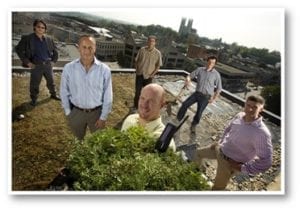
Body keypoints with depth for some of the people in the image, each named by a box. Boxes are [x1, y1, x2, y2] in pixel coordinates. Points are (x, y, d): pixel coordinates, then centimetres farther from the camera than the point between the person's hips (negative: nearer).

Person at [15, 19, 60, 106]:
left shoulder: (48, 39, 5)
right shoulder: (27, 38, -5)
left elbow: (54, 49, 20)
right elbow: (18, 49, -4)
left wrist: (54, 59, 9)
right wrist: (27, 62, -9)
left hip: (48, 64, 3)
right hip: (36, 65, -3)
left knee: (51, 81, 16)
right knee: (34, 84, 4)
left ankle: (53, 94, 36)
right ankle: (33, 99, 21)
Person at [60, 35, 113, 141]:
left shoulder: (104, 69, -16)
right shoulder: (68, 68, -12)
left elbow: (108, 96, -9)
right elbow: (64, 92, -1)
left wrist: (103, 117, -7)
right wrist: (68, 112, 2)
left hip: (97, 112, -1)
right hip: (76, 112, 1)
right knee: (78, 141, 25)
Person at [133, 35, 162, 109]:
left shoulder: (157, 53, -10)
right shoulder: (142, 50, -7)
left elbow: (158, 66, -3)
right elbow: (136, 61, 4)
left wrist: (152, 74, -10)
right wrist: (137, 70, -4)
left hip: (148, 76, 0)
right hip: (139, 74, 1)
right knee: (137, 91, 5)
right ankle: (136, 106, 23)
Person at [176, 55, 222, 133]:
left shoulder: (216, 74, -4)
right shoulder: (200, 69, 2)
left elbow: (219, 88, 3)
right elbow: (190, 75, 9)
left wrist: (214, 99, -2)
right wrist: (188, 80, -15)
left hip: (206, 97, -2)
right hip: (197, 93, 2)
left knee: (199, 113, -5)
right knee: (185, 104, -13)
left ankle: (193, 125, 25)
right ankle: (178, 119, 7)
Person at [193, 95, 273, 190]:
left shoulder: (262, 133, -33)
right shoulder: (240, 115, -11)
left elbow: (266, 161, -29)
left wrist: (241, 168, -22)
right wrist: (221, 141, 7)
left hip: (230, 161, -7)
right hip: (220, 148, 7)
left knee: (217, 187, 11)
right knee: (198, 153, 24)